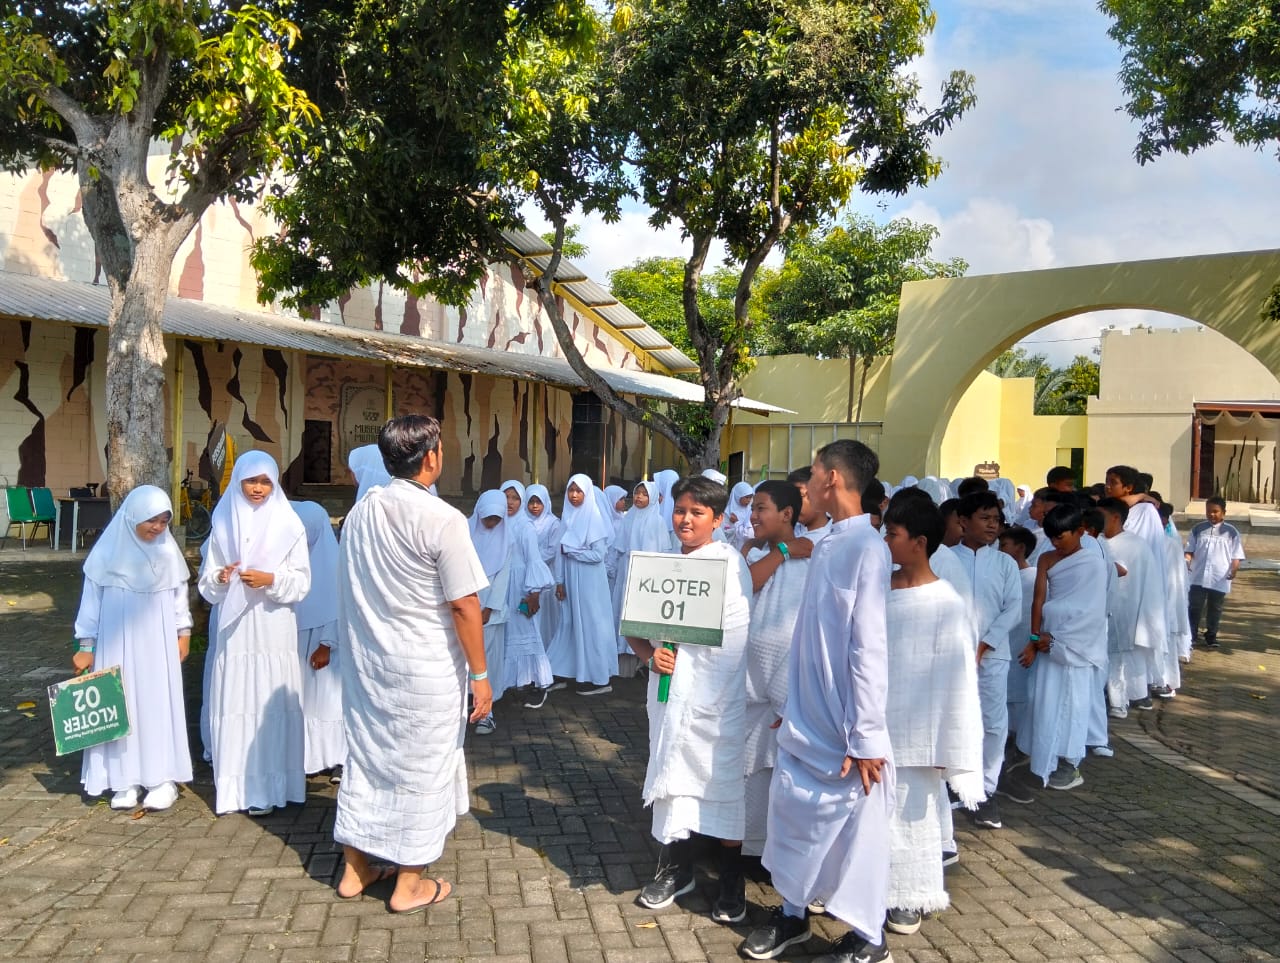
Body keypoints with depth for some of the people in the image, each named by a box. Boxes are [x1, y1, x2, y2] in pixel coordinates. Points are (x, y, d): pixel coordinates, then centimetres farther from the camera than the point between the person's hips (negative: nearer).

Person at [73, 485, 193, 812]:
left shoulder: (168, 551, -1)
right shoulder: (108, 552, -7)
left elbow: (179, 594, 9)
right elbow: (92, 598, -1)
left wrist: (183, 632, 10)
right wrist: (86, 645, 1)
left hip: (157, 641, 1)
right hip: (117, 640, -1)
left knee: (160, 704, 4)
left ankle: (163, 777, 10)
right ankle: (126, 779, 13)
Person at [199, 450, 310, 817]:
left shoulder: (288, 524, 1)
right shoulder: (224, 524, 8)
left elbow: (302, 582, 0)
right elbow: (206, 583, 10)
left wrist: (270, 579, -16)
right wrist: (220, 578, -10)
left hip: (273, 628, -2)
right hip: (235, 627, 2)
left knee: (270, 703, -1)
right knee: (233, 703, 2)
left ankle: (267, 787, 8)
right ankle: (233, 787, 13)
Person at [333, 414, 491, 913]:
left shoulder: (359, 513, 1)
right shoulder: (442, 520, -19)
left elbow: (351, 592, 8)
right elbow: (464, 605, -17)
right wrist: (480, 675, -9)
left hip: (364, 662, 6)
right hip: (425, 671, -6)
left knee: (365, 757, 17)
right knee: (419, 768, 7)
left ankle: (355, 869, 31)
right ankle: (409, 885, 20)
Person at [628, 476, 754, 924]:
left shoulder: (730, 562, -8)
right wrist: (650, 652, -9)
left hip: (719, 693, -5)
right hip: (671, 688, 5)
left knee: (722, 779, 3)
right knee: (672, 772, 14)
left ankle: (732, 882, 22)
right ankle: (675, 868, 33)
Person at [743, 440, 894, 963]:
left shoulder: (867, 548, -18)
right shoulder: (826, 545, 6)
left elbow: (868, 649, -19)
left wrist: (865, 737, -17)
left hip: (845, 729, -7)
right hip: (806, 721, 7)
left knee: (857, 832, 9)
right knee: (793, 814, 16)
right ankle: (792, 914, 36)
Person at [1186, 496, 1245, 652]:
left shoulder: (1230, 531, 0)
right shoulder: (1198, 529, 5)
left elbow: (1236, 555, -1)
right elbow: (1190, 550, 7)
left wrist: (1234, 570, -17)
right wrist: (1186, 560, -13)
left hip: (1220, 579, -1)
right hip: (1198, 577, 1)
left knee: (1215, 609, 12)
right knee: (1194, 607, 2)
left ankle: (1211, 637, 24)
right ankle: (1191, 636, 12)